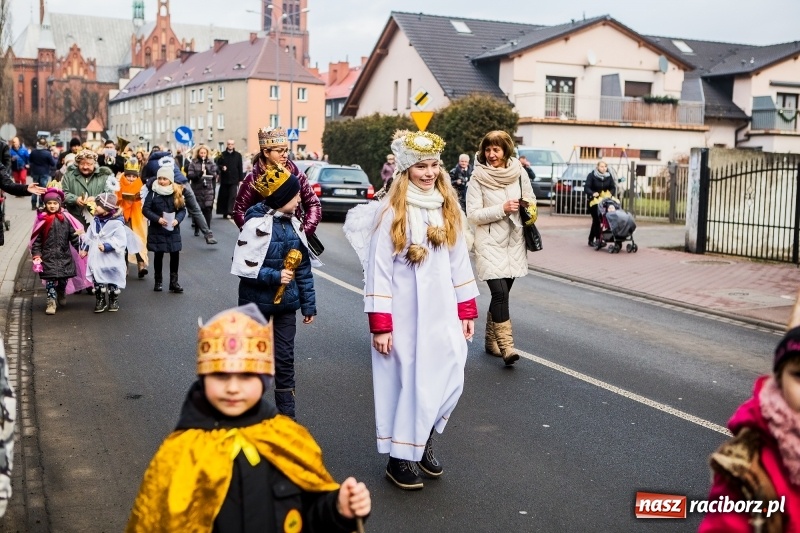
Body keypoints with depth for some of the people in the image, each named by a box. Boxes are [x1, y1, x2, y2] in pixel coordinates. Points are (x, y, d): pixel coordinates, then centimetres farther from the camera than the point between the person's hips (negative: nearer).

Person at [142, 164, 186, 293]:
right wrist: (157, 219, -20)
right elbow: (145, 209, -8)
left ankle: (174, 281, 9)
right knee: (159, 255, 7)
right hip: (157, 230, -2)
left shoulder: (177, 192, 0)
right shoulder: (153, 192, -6)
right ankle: (158, 281, 20)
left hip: (173, 230, 2)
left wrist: (177, 219, -16)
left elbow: (182, 210, 3)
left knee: (175, 254, 0)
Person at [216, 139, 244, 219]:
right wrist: (221, 167, -14)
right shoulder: (222, 155, 6)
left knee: (233, 196, -10)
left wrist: (241, 179, 0)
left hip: (234, 180, -2)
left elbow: (240, 168, 4)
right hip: (224, 179, 2)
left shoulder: (238, 155, 4)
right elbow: (218, 165, 9)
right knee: (224, 196, 7)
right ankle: (224, 212, 16)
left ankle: (231, 212, -12)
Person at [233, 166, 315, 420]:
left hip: (285, 303, 5)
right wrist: (274, 276, -21)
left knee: (285, 359, 7)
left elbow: (304, 267, 7)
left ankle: (287, 416, 14)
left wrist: (308, 303, 8)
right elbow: (242, 265, -18)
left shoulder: (293, 224, 3)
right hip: (257, 303, -5)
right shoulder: (257, 224, -17)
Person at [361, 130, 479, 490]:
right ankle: (400, 458, 21)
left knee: (449, 381, 5)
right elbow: (378, 270, -11)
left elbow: (459, 262, 11)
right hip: (404, 315, -5)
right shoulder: (392, 213, -10)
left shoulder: (448, 209, 6)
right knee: (409, 383, 3)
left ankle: (423, 442, 30)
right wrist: (379, 324, -13)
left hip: (442, 313, 5)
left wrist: (466, 311, 9)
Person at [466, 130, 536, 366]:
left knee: (502, 294, 12)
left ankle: (491, 340, 26)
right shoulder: (478, 178, -7)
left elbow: (530, 199, 17)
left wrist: (528, 206, -6)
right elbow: (473, 214, -11)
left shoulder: (518, 172, 3)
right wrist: (503, 209, -18)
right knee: (500, 293, -16)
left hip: (514, 242, 4)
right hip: (490, 243, -4)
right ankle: (506, 345, -15)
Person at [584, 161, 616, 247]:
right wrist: (592, 193, -35)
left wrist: (610, 193, -16)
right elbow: (586, 188, -16)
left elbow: (613, 187, 6)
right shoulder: (591, 175, -10)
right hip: (594, 200, -4)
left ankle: (591, 239, 16)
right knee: (596, 219, -13)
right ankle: (598, 239, -14)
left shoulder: (609, 176, 2)